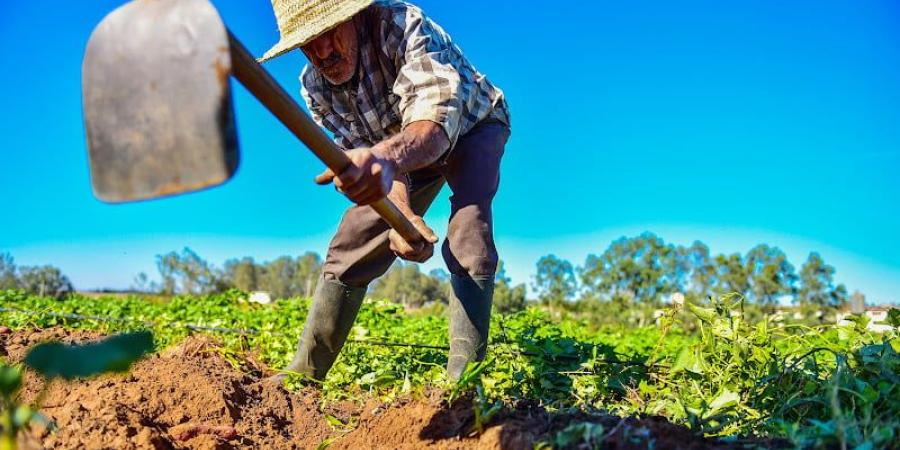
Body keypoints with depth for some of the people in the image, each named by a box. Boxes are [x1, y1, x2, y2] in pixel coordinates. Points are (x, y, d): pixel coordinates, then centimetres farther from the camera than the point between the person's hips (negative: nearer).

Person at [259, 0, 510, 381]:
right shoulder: (314, 85, -19)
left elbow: (437, 118, -52)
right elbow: (363, 154, -23)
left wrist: (386, 157, -75)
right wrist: (400, 212, -44)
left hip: (471, 126, -5)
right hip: (401, 147, 5)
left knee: (468, 239, -30)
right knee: (349, 248, -2)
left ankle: (462, 381, -28)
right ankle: (302, 374, 9)